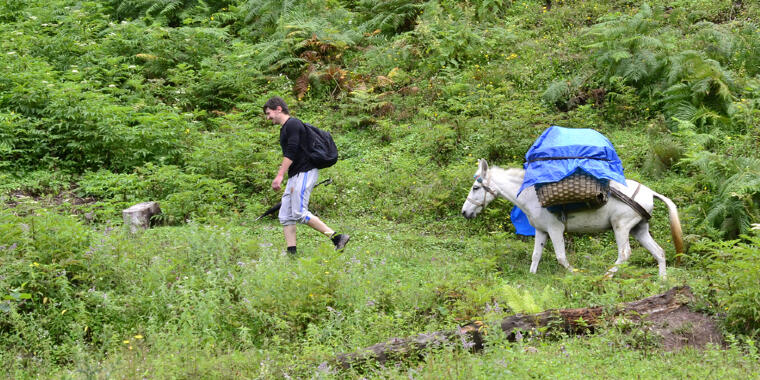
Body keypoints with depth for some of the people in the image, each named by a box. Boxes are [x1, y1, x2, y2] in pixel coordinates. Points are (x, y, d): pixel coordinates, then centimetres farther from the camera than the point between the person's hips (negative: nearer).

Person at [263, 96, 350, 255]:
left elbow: (291, 153, -20)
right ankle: (292, 253, 1)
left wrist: (279, 176, -25)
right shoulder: (285, 128, 22)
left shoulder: (293, 124, -10)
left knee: (299, 213, -17)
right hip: (295, 176, 10)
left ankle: (337, 238, -14)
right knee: (285, 216, 4)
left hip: (305, 173, -10)